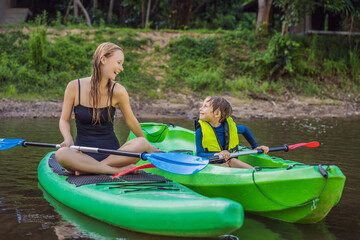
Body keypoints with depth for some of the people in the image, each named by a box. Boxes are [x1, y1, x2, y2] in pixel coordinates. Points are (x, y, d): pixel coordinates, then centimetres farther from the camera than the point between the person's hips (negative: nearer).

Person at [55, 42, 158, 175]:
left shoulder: (118, 91, -4)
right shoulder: (75, 87, -5)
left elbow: (131, 121, 10)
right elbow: (64, 120, 4)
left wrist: (147, 145, 20)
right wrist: (68, 139, -16)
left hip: (112, 152, 2)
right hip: (84, 153, -1)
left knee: (141, 144, -27)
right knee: (60, 154, -34)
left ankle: (88, 169, -27)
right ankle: (118, 170, -29)